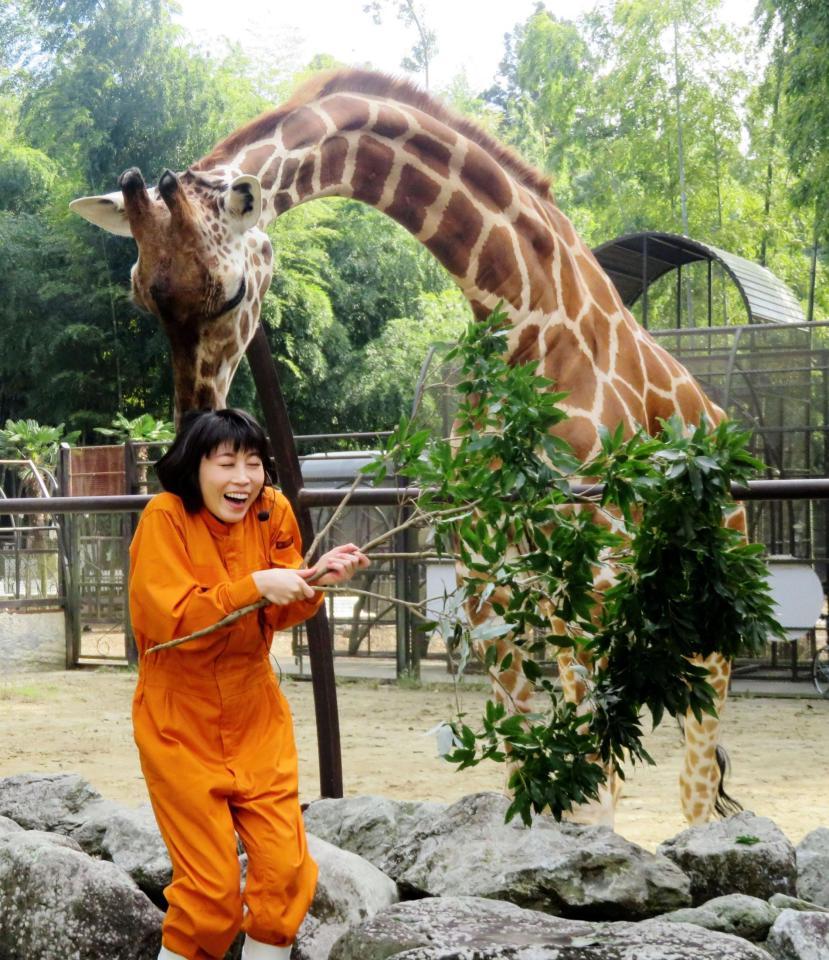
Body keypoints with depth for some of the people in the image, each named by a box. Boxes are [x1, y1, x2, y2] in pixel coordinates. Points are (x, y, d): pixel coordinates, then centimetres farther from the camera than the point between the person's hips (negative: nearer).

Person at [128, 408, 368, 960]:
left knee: (285, 871, 2)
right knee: (211, 888, -2)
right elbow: (169, 621, -25)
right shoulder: (165, 517, -16)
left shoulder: (272, 511, -3)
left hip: (257, 717, 4)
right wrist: (254, 585, -31)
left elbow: (282, 615, 1)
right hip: (182, 727, -4)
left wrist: (315, 579, -19)